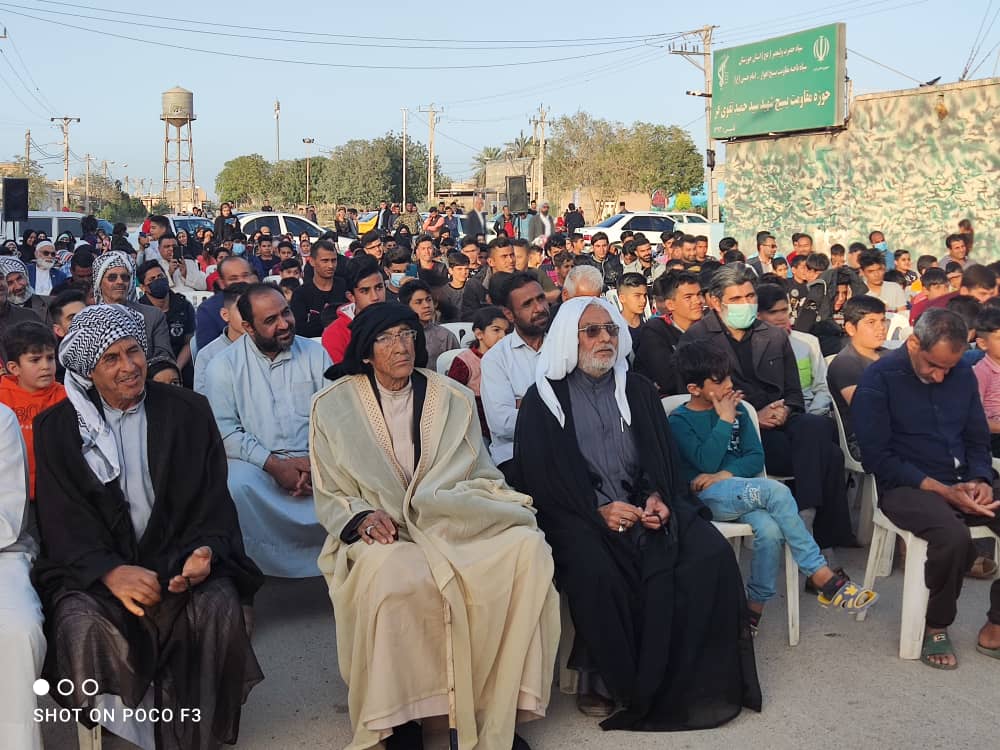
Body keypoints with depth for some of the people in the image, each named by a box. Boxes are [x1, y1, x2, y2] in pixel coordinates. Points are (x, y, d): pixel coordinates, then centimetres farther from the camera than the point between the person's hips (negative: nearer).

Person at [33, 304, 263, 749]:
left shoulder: (188, 411, 4)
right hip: (93, 567, 0)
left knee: (219, 606, -28)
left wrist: (204, 551, -18)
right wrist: (111, 572, -22)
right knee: (81, 622, -31)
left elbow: (213, 501, 4)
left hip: (178, 557, 1)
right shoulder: (55, 428, 3)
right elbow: (61, 522, -3)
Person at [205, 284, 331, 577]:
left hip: (314, 462, 2)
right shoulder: (223, 365, 6)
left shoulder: (315, 354, 11)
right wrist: (274, 464, -14)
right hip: (256, 462, -1)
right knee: (237, 486, -35)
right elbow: (225, 431, -3)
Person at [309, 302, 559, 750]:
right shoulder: (335, 406, 6)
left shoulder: (453, 399, 11)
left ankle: (492, 710, -16)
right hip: (381, 532, -2)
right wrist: (362, 517, -14)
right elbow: (328, 496, 7)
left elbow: (481, 474, 12)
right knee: (393, 571, -39)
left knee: (527, 549, -26)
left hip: (452, 524, 3)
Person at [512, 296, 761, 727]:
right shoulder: (543, 398, 4)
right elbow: (537, 477, -3)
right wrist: (598, 510, -15)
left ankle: (688, 676, -9)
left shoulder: (638, 390, 16)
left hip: (643, 504, 4)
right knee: (598, 573, -35)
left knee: (711, 555, -22)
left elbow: (663, 457, 13)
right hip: (580, 515, -3)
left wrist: (657, 497, -9)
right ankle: (604, 681, -14)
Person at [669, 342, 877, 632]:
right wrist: (725, 419, -10)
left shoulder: (737, 409, 13)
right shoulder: (679, 421, -1)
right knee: (775, 491, -32)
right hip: (706, 497, -5)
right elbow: (706, 462, -14)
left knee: (770, 531, -32)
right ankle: (822, 577, -26)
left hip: (743, 492, 5)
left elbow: (756, 457, 7)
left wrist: (726, 474, -11)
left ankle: (756, 606, -14)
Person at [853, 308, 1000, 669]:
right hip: (907, 487, -6)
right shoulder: (879, 379, -7)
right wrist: (942, 490, -17)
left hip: (962, 484, 6)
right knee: (954, 537, -35)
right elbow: (876, 456, -12)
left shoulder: (962, 375, 10)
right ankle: (936, 627, -8)